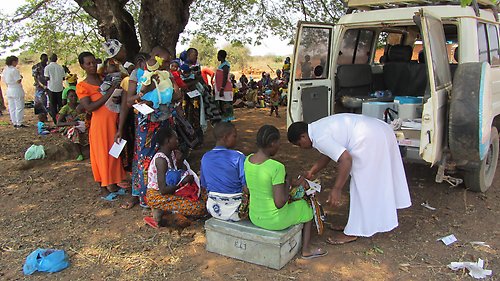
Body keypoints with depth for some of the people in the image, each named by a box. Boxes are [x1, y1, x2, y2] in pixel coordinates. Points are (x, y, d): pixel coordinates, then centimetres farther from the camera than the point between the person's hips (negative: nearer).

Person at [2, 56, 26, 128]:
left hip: (9, 90, 8)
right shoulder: (14, 70, -16)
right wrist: (21, 77, -1)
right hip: (16, 90, -8)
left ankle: (14, 123, 18)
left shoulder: (5, 70, 9)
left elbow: (4, 80, 14)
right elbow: (18, 81, -20)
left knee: (12, 108, 12)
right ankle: (19, 123, 0)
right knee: (19, 107, -1)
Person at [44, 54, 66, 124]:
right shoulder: (60, 67, 1)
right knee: (60, 104, 11)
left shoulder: (47, 67, -6)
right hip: (59, 87, 2)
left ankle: (55, 119, 5)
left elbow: (47, 78, -12)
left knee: (53, 105, 5)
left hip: (51, 88, -2)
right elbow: (63, 77, 3)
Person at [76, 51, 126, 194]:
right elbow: (89, 107, -12)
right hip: (100, 121, -4)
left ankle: (116, 178, 23)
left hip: (115, 119, 4)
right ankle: (107, 181, 16)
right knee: (103, 150, 4)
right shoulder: (82, 86, 0)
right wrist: (108, 94, -17)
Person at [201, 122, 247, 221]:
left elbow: (204, 185, 9)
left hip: (213, 209, 6)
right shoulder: (238, 157, -18)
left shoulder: (205, 158, -2)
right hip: (233, 211, -6)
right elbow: (247, 189, -19)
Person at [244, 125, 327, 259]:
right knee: (306, 207, 22)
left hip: (254, 217, 7)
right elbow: (280, 203, -27)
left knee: (289, 204, 34)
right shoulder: (277, 167, -28)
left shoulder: (248, 160, -6)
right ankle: (306, 249, 34)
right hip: (275, 220, -6)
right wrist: (287, 184, -11)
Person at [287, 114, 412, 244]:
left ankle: (353, 232, 11)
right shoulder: (318, 127, 15)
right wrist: (312, 171, 36)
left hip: (369, 140, -11)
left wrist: (336, 189, -19)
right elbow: (327, 154, 30)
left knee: (362, 186, -1)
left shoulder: (320, 138, -16)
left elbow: (345, 159, -25)